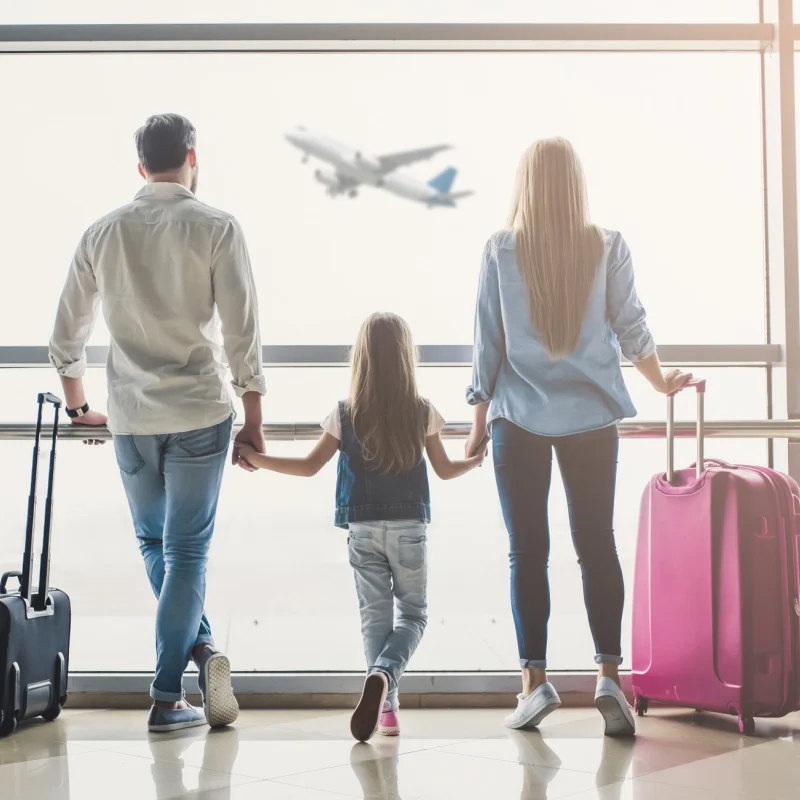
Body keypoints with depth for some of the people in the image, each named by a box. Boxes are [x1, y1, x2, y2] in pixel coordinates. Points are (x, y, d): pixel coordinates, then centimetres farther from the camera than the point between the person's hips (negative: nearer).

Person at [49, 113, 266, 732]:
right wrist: (254, 422, 0)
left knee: (154, 542, 20)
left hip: (131, 418, 3)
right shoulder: (216, 228, -6)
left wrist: (79, 408, 24)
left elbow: (66, 336, 10)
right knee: (186, 550, 4)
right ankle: (167, 698, 3)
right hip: (199, 414, -2)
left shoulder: (102, 233, 4)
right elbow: (243, 335, -9)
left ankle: (201, 645, 7)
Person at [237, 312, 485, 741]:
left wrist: (258, 460, 11)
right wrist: (478, 459, 28)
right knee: (412, 614, 9)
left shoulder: (345, 415, -5)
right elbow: (445, 470, 7)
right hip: (408, 528, -1)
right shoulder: (423, 412, -4)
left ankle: (386, 705, 6)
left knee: (375, 616, 10)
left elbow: (309, 466, -1)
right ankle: (383, 674, -19)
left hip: (363, 529, 1)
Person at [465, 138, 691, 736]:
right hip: (592, 416, 1)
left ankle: (536, 680, 1)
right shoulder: (608, 248, 1)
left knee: (528, 550, 3)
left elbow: (487, 343, 0)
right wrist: (663, 383, 25)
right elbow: (632, 328, 7)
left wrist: (480, 423, 8)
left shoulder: (501, 250, -2)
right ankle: (610, 675, -1)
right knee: (598, 544, 5)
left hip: (520, 417, -1)